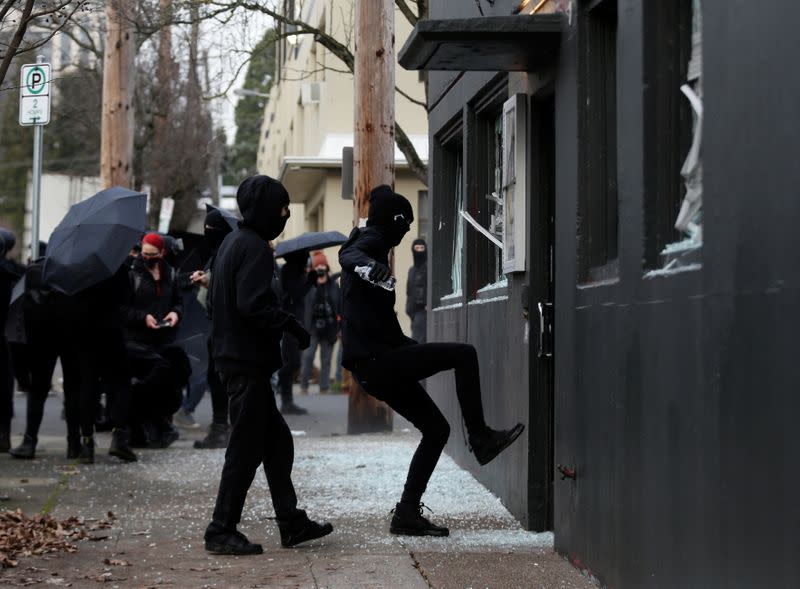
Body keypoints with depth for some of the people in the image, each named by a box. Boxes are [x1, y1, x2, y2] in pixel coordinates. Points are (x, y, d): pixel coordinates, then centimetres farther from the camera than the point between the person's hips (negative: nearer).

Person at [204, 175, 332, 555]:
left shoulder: (232, 242, 16)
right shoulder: (254, 247, -15)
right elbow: (253, 305, -24)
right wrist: (291, 325, -12)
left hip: (232, 355, 11)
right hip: (248, 360, -11)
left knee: (276, 440, 14)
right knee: (246, 448, -4)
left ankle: (291, 523, 19)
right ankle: (222, 531, 1)